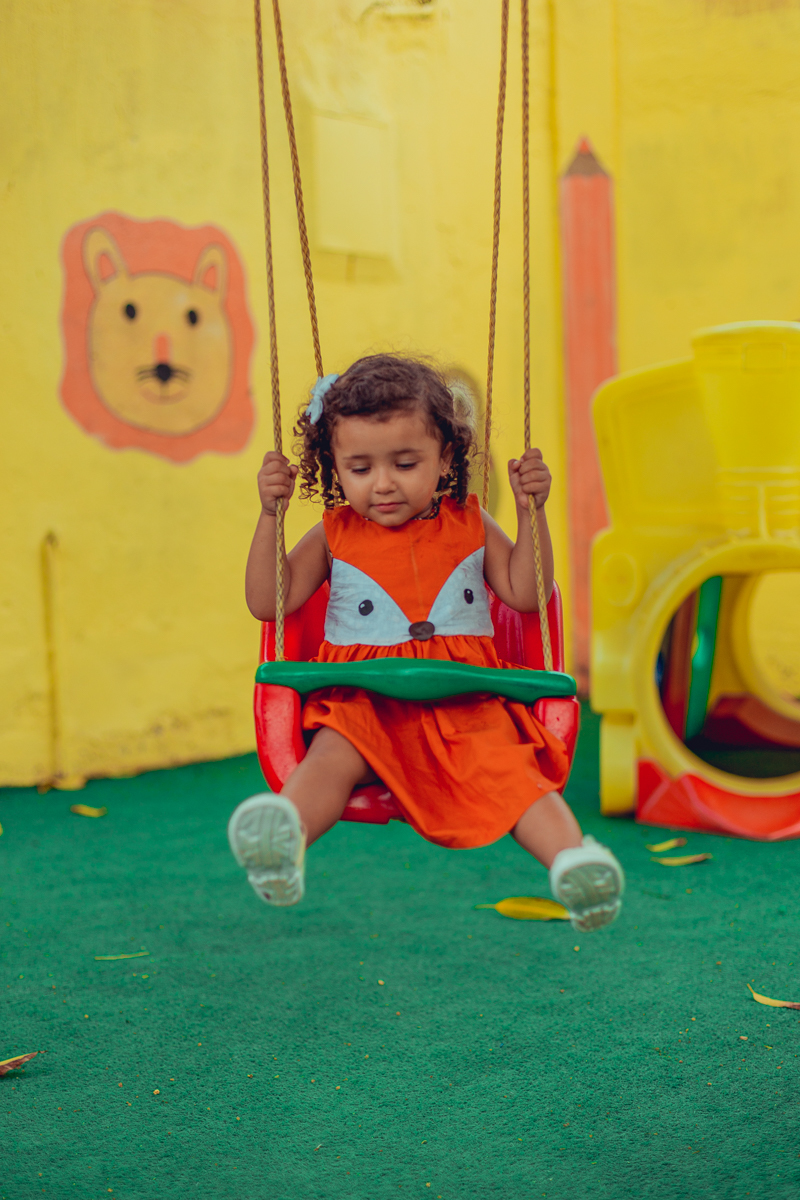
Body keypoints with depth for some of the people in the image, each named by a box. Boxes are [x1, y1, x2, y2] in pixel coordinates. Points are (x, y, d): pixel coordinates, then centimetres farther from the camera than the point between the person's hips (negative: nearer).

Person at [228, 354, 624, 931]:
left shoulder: (470, 526, 14)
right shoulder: (335, 535, 13)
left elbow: (525, 594, 12)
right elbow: (267, 602, 10)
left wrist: (532, 511, 3)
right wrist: (270, 515, 2)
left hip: (462, 696, 1)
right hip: (363, 697, -1)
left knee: (506, 765, -28)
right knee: (331, 756, -33)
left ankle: (573, 856, -49)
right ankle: (285, 844, -61)